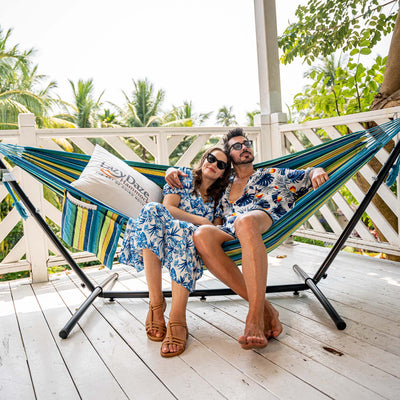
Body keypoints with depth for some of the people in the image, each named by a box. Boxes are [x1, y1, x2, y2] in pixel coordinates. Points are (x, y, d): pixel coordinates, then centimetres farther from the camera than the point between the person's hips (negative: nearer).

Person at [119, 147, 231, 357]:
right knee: (152, 210, -34)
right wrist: (200, 221, -8)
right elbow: (168, 208, -2)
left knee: (183, 232, -37)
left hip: (193, 239, 0)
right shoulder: (184, 176, 13)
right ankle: (156, 302, -35)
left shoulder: (219, 196, 21)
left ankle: (177, 320, -45)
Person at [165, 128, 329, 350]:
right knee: (202, 234, -35)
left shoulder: (273, 174, 32)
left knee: (246, 221, -41)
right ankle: (265, 309, -36)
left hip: (266, 222, -2)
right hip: (230, 233, 3)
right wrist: (172, 170, 23)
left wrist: (317, 172, 3)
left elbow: (307, 175, 28)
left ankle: (255, 318, -47)